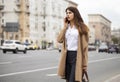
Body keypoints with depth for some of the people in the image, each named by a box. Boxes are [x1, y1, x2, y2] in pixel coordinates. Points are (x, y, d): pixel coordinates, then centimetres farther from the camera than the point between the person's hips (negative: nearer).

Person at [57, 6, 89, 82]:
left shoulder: (81, 27, 0)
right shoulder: (66, 27, 16)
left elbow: (84, 46, -5)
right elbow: (59, 40, 2)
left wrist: (84, 63, -11)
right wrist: (65, 27, 0)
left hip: (77, 56, -6)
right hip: (67, 56, 6)